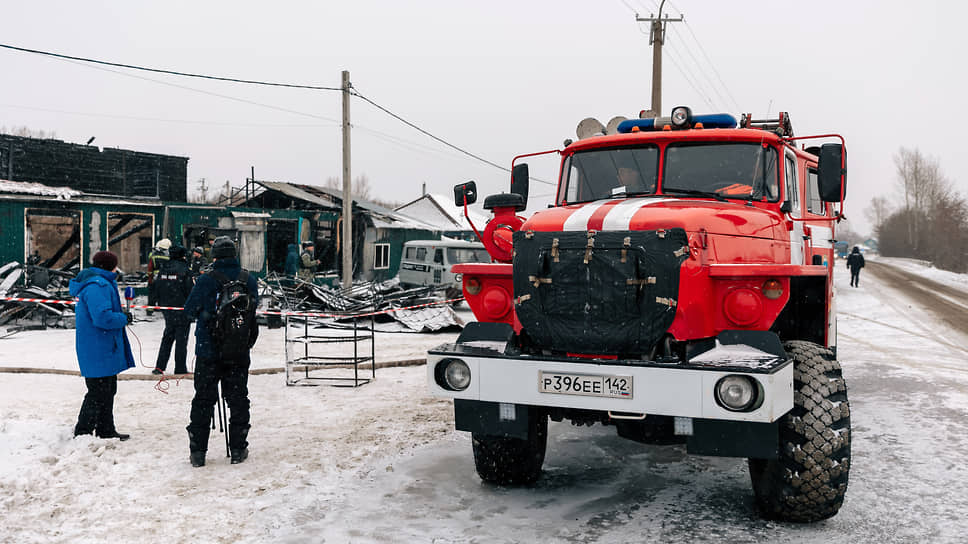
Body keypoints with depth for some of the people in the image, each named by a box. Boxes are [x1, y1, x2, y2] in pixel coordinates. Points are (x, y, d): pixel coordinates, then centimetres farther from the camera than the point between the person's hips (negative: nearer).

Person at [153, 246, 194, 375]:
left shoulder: (163, 269, 5)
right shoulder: (184, 270, -14)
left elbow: (157, 287, 11)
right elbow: (190, 290, -14)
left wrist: (161, 304, 20)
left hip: (167, 308, 6)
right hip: (182, 308, -6)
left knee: (167, 338, 16)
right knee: (181, 339, 3)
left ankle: (159, 367, 12)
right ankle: (180, 368, 7)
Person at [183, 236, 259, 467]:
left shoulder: (206, 280, -11)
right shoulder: (249, 280, -2)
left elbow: (190, 310, -2)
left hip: (208, 351, -2)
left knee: (203, 400, 8)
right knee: (238, 399, 11)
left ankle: (198, 451, 10)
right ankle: (238, 449, 14)